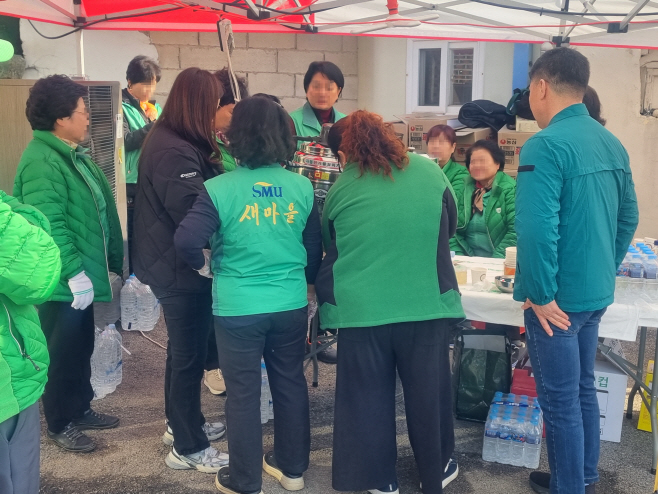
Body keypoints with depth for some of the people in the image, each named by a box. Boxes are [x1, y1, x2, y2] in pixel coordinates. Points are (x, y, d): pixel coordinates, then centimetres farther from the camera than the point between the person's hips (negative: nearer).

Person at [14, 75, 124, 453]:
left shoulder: (73, 153, 13)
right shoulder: (42, 162, -20)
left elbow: (95, 214, 18)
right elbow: (48, 226, -27)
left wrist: (117, 259, 19)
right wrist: (74, 272, -27)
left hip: (81, 276, 10)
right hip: (62, 283, -10)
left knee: (82, 348, 20)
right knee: (62, 353, 4)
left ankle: (81, 409, 36)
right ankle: (61, 425, 20)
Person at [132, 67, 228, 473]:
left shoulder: (169, 140, 9)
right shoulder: (175, 153, -25)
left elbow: (203, 192, 12)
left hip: (172, 265, 11)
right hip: (181, 269, -11)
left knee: (183, 348, 22)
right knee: (189, 355, 1)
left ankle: (182, 424, 39)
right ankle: (189, 447, 16)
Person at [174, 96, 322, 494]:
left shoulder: (220, 189, -13)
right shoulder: (303, 187, -2)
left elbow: (186, 241, -21)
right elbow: (315, 249, 5)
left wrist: (206, 266, 0)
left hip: (237, 309, -3)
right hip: (291, 305, 3)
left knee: (243, 393, 10)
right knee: (291, 384, 18)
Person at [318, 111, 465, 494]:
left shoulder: (341, 189, 3)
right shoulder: (430, 171, 3)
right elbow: (451, 225, 18)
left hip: (361, 308, 0)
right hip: (427, 303, 1)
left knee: (368, 395, 14)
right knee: (428, 391, 16)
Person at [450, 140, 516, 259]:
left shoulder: (510, 189, -3)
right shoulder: (463, 188, 9)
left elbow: (516, 231, -11)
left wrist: (496, 259, -17)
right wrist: (458, 257, -6)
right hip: (468, 261, 3)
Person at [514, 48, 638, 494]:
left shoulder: (546, 145, -20)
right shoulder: (612, 143, 7)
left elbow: (537, 229, -27)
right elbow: (628, 217, 14)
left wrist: (540, 295, -18)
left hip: (558, 298, -8)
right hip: (596, 293, 9)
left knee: (560, 401, 5)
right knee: (583, 388, 21)